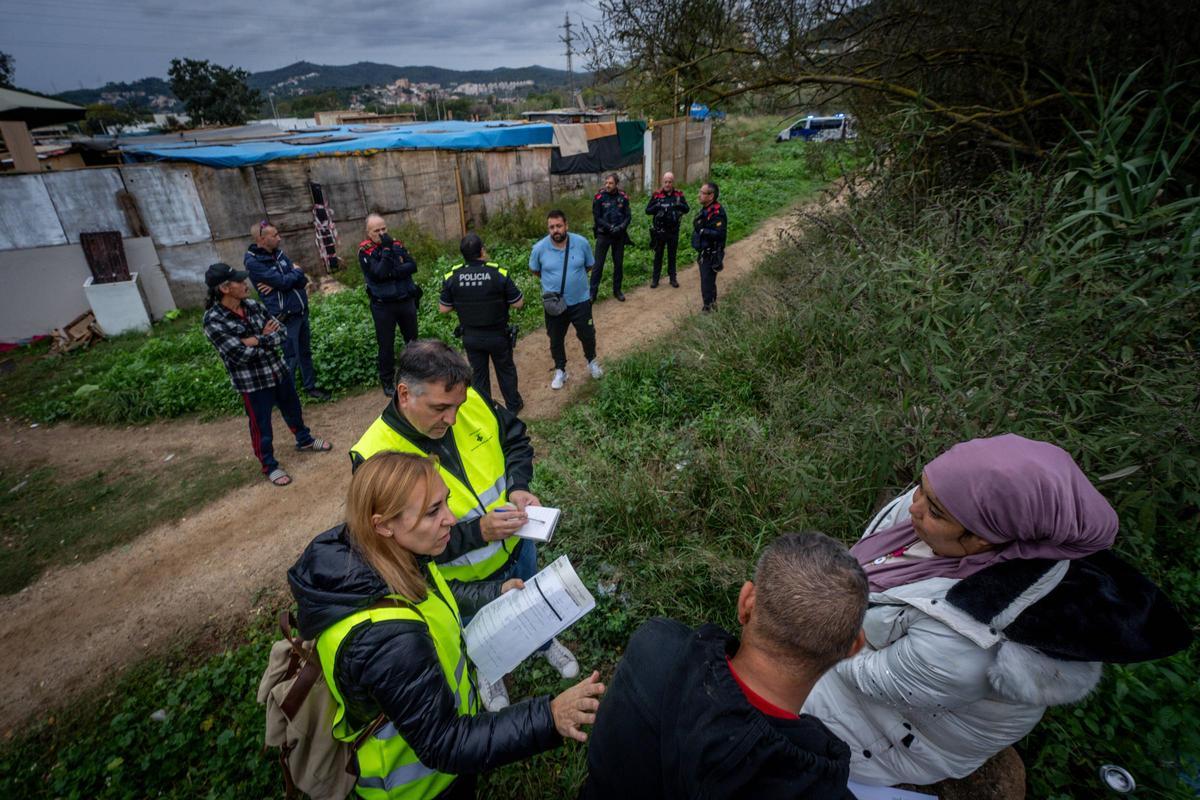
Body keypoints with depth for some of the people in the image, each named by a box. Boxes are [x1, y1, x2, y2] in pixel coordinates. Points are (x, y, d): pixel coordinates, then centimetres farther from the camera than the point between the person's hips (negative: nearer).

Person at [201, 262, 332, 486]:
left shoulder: (253, 305, -2)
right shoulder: (214, 322, -19)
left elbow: (281, 334, -5)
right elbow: (242, 354, -24)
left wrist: (258, 340, -21)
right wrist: (267, 338, -12)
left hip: (278, 370, 6)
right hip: (251, 382, -6)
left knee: (293, 409, 25)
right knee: (261, 426, 10)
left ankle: (305, 441, 49)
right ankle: (269, 466, 29)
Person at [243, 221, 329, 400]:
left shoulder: (279, 253, 9)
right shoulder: (253, 262, -14)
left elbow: (303, 280, 1)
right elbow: (283, 281, -22)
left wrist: (278, 284, -15)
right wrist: (297, 271, -2)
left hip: (301, 310, 7)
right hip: (285, 316, -7)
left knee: (306, 352, 16)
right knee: (291, 357, -1)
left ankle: (310, 387, 30)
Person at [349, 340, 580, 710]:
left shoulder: (471, 403, -22)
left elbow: (515, 438, -4)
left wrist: (518, 486, -21)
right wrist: (478, 532, -37)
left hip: (518, 545, 4)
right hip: (466, 580, -3)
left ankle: (543, 642, 68)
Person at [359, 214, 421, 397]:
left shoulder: (397, 244, 5)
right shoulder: (365, 251, -6)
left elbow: (412, 266, -7)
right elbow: (379, 274, -20)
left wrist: (393, 272, -20)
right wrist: (386, 249, -21)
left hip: (406, 301, 4)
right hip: (383, 306, -4)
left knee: (412, 339, 15)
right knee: (386, 345, 4)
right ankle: (387, 381, 18)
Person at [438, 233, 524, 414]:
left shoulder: (452, 276, -12)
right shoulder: (499, 273, -19)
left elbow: (443, 309, -4)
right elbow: (518, 303, -13)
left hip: (471, 336, 2)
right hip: (498, 335, -2)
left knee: (478, 374, 18)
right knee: (506, 370, 20)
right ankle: (513, 405, 36)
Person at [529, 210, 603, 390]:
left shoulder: (582, 243, -13)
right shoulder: (539, 248, -14)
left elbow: (589, 266, 4)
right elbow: (533, 270, 5)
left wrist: (574, 276, 4)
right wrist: (551, 280, 6)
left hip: (580, 301, 0)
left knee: (587, 335, 15)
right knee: (556, 339, 14)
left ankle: (592, 361, 43)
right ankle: (560, 371, 35)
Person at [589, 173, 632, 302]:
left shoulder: (623, 197, -1)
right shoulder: (599, 197, -7)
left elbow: (628, 216, 1)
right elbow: (597, 217, -7)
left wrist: (621, 227, -17)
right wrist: (610, 227, -19)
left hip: (619, 235, 3)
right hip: (603, 235, -3)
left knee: (619, 263, 10)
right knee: (598, 264, -3)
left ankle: (617, 290, 24)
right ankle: (593, 292, 3)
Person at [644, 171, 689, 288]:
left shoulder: (679, 194, 1)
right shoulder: (657, 194, -2)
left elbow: (687, 209, -1)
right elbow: (647, 210, -3)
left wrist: (679, 205, -22)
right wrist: (657, 206, -22)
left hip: (673, 231, 1)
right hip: (659, 231, -1)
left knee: (672, 255, 11)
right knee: (658, 255, 7)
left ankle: (672, 278, 21)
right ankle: (655, 279, 15)